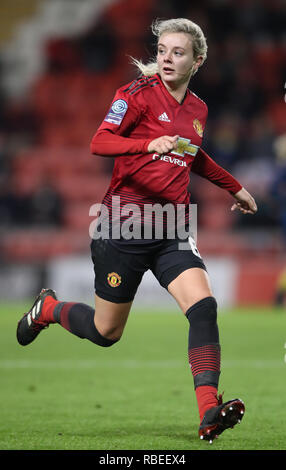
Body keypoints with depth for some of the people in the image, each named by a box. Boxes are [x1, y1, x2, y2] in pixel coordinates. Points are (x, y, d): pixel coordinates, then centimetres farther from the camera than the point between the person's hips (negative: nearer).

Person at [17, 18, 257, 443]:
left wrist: (234, 188, 35)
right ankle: (48, 308, 39)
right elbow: (99, 142, -20)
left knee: (203, 305, -20)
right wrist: (149, 144, -36)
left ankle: (209, 414, -26)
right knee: (105, 332, 6)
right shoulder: (139, 93, -8)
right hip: (123, 227, -5)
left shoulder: (198, 110, 11)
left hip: (172, 232, 5)